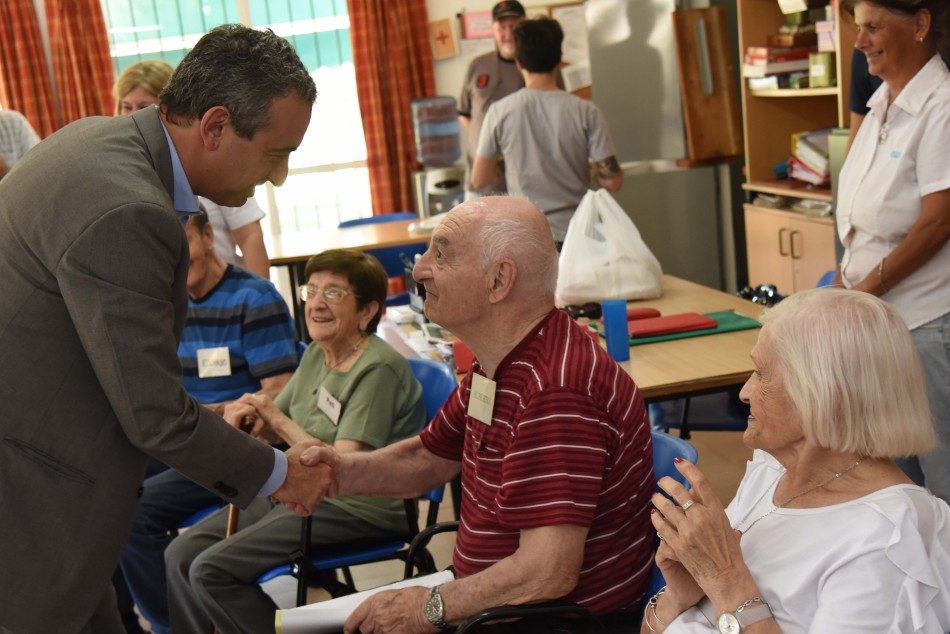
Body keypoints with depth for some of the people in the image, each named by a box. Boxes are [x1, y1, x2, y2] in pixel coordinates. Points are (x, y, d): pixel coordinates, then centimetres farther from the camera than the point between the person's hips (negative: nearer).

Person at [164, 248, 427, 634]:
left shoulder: (379, 368, -18)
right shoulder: (315, 355, 8)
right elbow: (274, 427, 16)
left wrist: (279, 421, -15)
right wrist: (248, 415, -7)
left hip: (355, 510, -9)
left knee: (211, 570, -17)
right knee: (180, 556, 1)